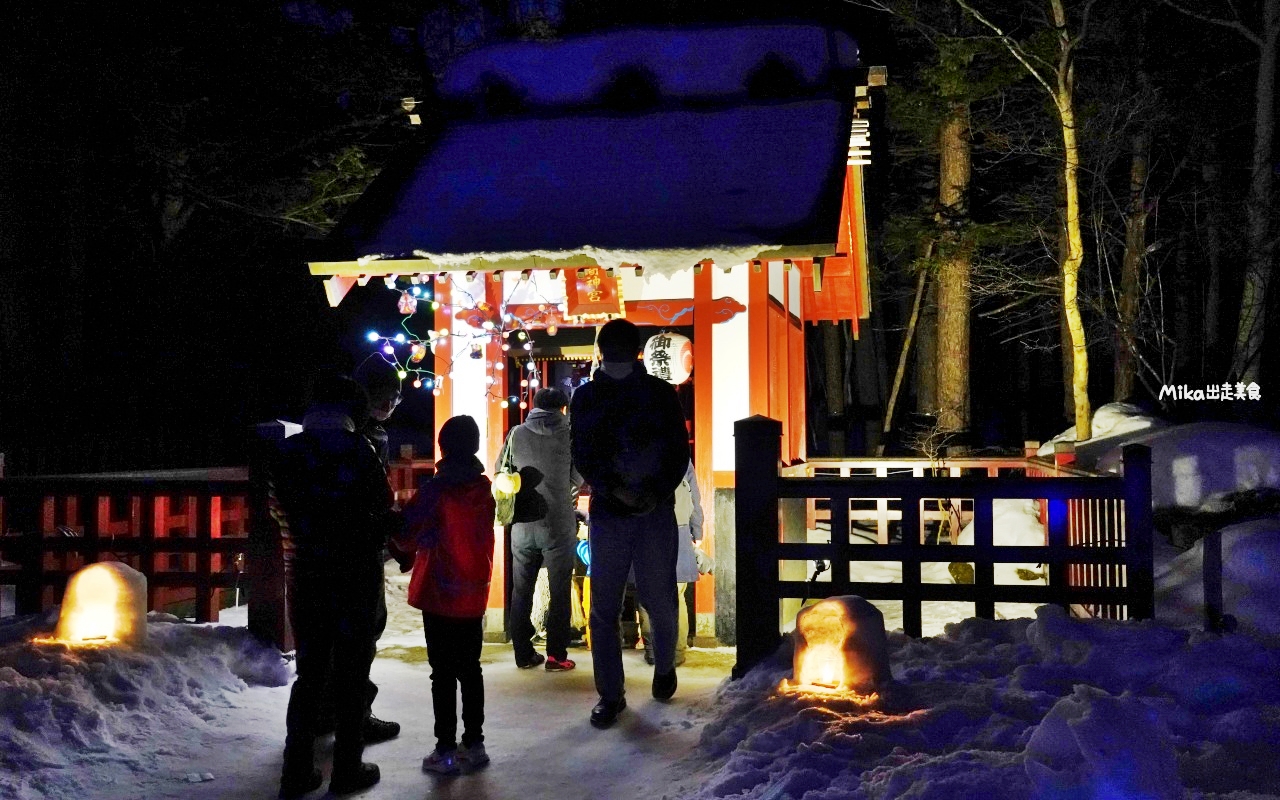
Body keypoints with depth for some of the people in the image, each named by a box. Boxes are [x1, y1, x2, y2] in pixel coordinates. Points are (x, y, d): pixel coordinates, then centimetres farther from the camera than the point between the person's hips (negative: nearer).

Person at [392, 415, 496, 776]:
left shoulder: (436, 490, -14)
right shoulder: (483, 491, 3)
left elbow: (407, 538, -10)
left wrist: (402, 516, 10)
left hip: (439, 595, -5)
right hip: (474, 596, 5)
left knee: (443, 673, 1)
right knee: (470, 669, 13)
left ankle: (447, 750, 4)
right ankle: (474, 743, 18)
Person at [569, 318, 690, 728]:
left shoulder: (661, 394, 3)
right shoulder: (585, 398, 5)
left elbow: (680, 452, 2)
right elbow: (582, 457, 1)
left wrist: (659, 492, -13)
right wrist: (615, 490, -15)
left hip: (656, 511, -1)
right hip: (606, 512, 1)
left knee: (660, 600, 6)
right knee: (604, 608, 0)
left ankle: (665, 668, 34)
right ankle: (610, 695, 11)